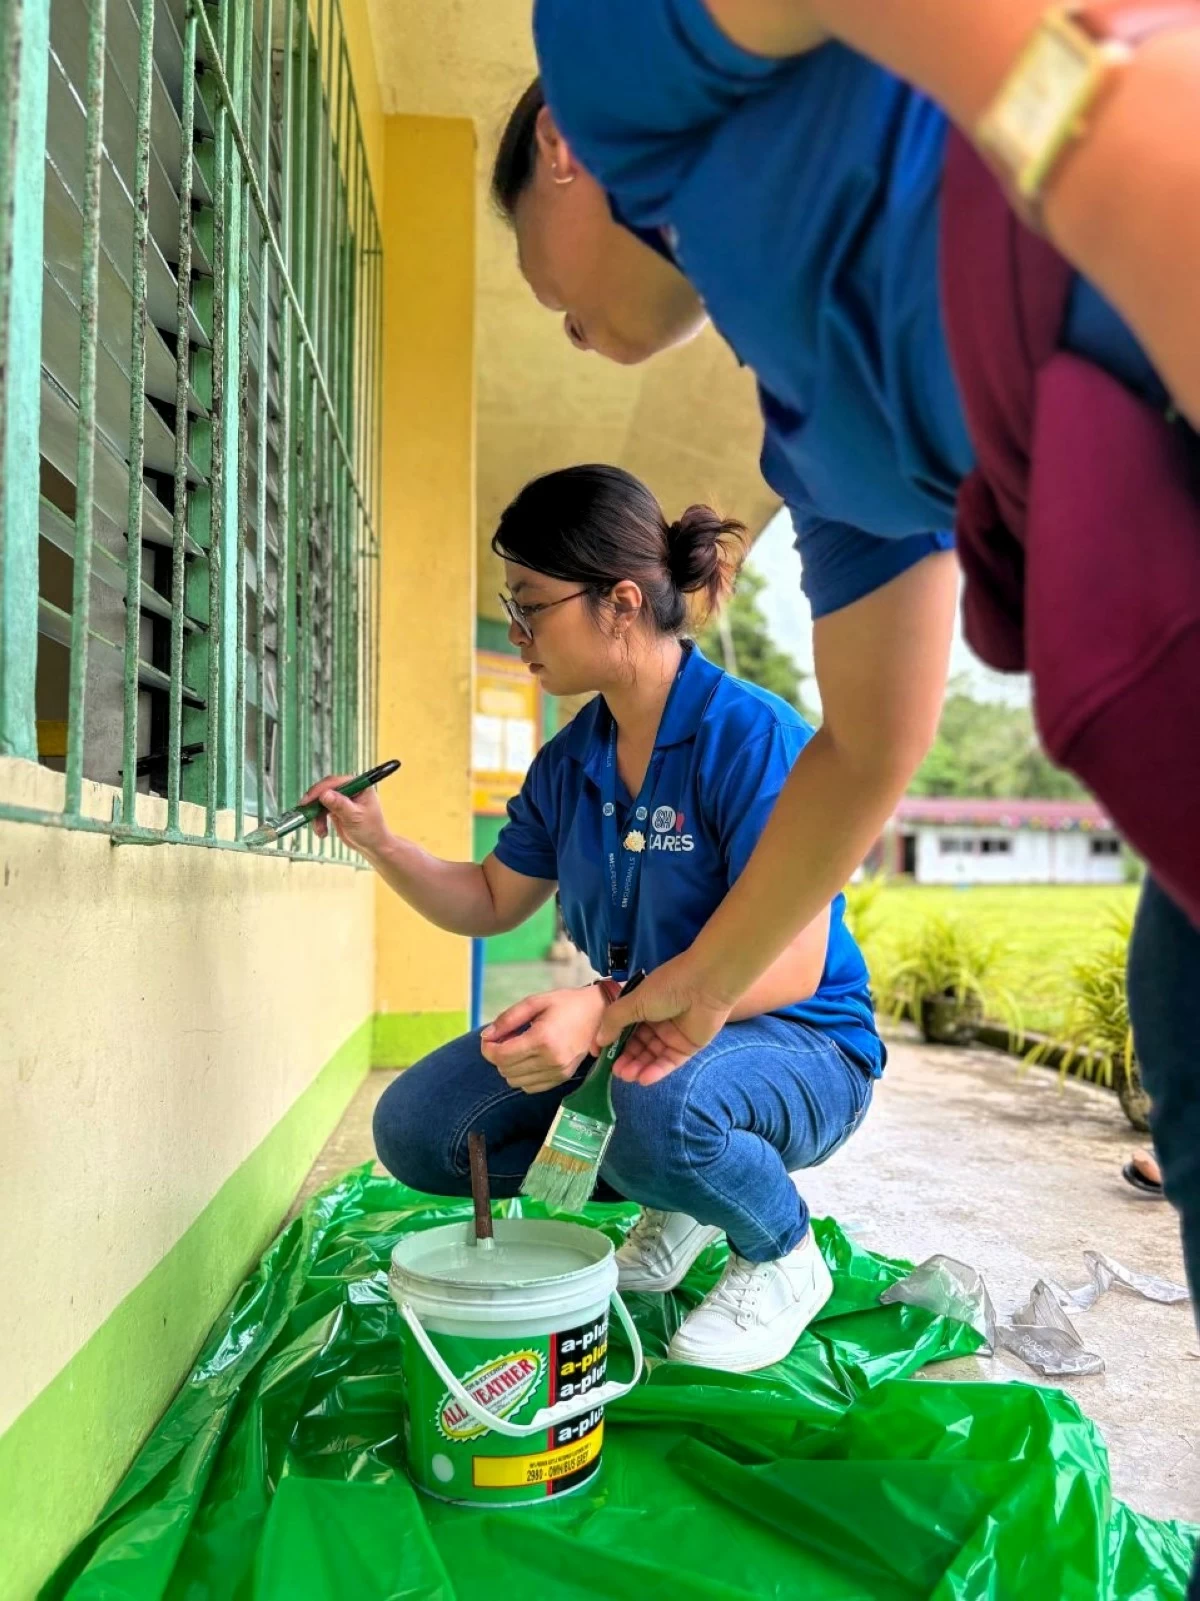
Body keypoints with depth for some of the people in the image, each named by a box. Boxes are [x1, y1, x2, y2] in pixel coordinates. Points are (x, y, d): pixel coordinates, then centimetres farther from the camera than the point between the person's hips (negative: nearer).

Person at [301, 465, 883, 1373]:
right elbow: (492, 904, 13)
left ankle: (785, 1256, -3)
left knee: (657, 1104, -40)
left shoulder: (753, 736, -21)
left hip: (798, 1046, -6)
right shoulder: (568, 763, 2)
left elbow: (789, 966, -26)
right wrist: (380, 846, -2)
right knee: (416, 1128, -6)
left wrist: (607, 1008, -38)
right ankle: (677, 1202, 12)